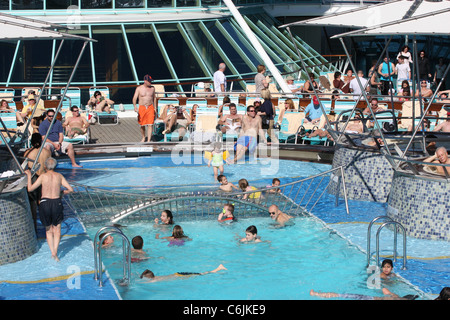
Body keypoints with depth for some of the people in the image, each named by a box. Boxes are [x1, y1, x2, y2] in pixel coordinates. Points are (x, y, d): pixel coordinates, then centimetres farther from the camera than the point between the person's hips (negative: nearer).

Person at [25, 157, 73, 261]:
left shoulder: (43, 176, -2)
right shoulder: (59, 176, 3)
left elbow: (30, 189, -2)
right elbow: (70, 189, 2)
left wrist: (29, 176, 10)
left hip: (45, 203, 0)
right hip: (57, 203, 1)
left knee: (48, 229, 15)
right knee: (57, 228, 14)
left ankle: (52, 252, 7)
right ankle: (55, 251, -1)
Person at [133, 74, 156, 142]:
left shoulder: (152, 88, 6)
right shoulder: (139, 88, -2)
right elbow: (134, 98, -8)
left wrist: (155, 108, 15)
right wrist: (135, 106, -26)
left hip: (150, 107, 1)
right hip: (142, 108, -1)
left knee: (150, 124, -12)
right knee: (142, 125, 10)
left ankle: (149, 140, -13)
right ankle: (143, 138, 32)